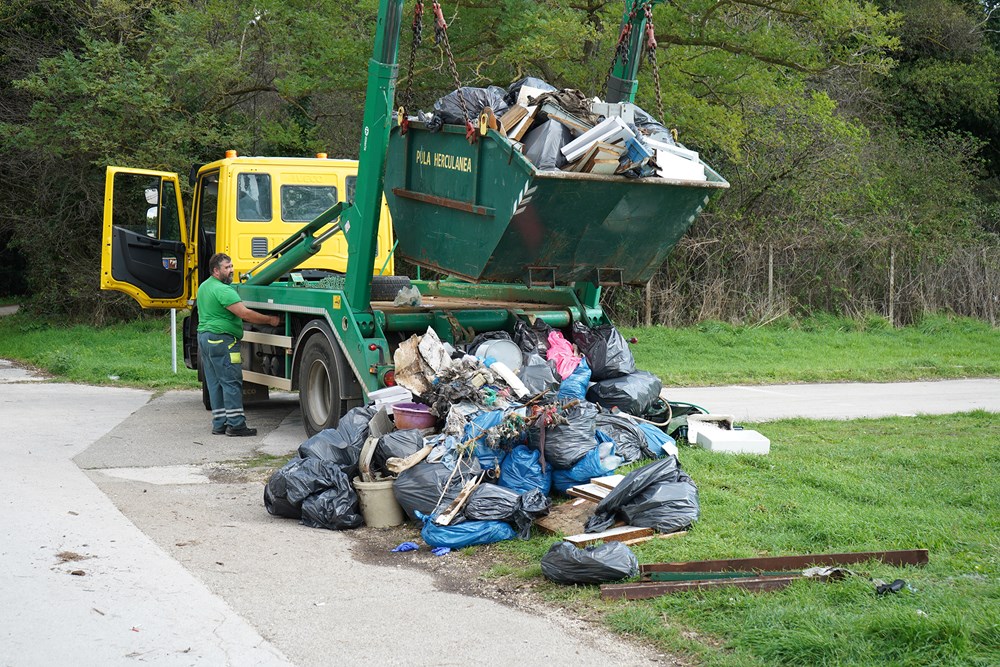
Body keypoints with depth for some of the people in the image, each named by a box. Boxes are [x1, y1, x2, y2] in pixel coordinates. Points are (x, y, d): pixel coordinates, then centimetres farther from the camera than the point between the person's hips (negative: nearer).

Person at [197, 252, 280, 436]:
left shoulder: (204, 287, 17)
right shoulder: (222, 290, -16)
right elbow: (244, 313, -21)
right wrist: (270, 320, -14)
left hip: (204, 337, 10)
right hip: (221, 339, -10)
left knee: (215, 384, 10)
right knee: (231, 382, -8)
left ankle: (219, 424, 11)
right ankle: (235, 424, -9)